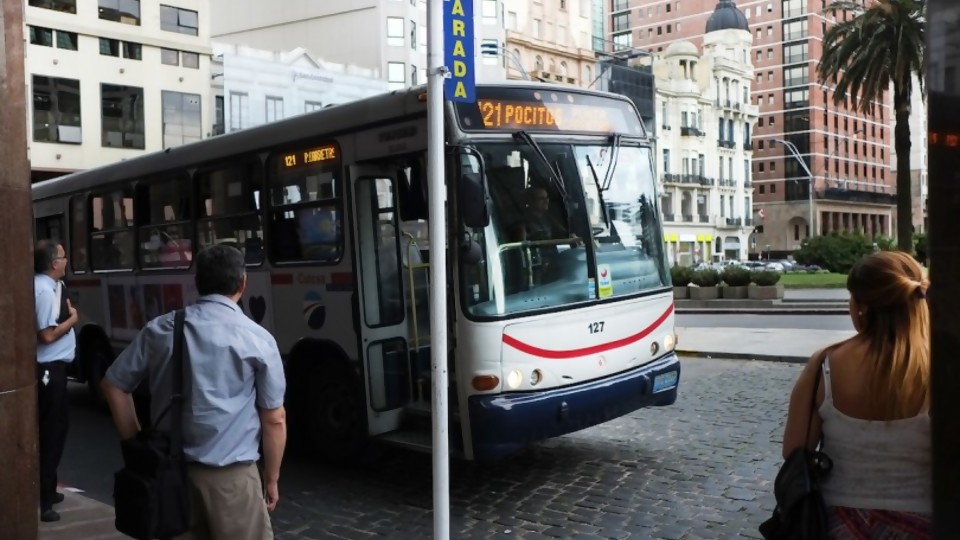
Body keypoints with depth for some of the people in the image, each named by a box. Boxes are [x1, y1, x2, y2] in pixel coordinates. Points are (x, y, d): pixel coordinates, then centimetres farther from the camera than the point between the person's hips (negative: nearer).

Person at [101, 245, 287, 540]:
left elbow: (113, 385, 11)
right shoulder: (258, 339, -7)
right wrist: (271, 479, 6)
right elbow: (274, 420, -5)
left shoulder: (159, 329, 3)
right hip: (230, 475, -4)